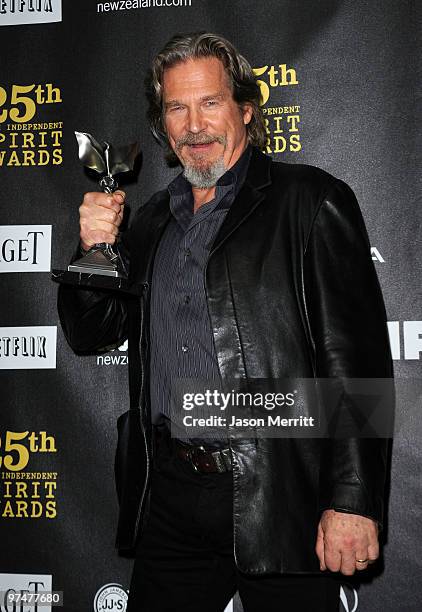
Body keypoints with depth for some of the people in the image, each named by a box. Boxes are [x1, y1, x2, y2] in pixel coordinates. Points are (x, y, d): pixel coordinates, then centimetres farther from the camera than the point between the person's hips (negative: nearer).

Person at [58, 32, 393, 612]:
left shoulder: (309, 200, -3)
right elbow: (89, 334, 18)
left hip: (278, 498, -5)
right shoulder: (152, 220, 14)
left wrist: (353, 500, -17)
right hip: (167, 498, 5)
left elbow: (356, 357, -10)